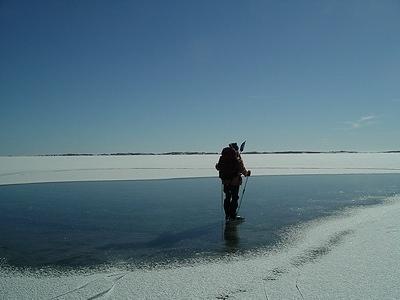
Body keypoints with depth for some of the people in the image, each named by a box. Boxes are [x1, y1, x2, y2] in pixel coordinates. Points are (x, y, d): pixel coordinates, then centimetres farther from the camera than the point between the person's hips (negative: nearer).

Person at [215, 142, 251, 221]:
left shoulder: (222, 157, 1)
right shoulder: (237, 158, -13)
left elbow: (218, 167, 9)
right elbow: (242, 168, -11)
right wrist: (247, 173, 9)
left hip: (225, 181, 5)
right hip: (235, 181, -5)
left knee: (227, 198, 16)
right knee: (234, 198, 6)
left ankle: (227, 215, 20)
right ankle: (232, 216, 8)